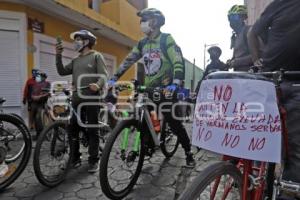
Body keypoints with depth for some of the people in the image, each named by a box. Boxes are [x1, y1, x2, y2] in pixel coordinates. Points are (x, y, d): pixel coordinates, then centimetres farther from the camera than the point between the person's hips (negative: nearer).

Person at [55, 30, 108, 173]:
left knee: (92, 130, 0)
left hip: (92, 97, -6)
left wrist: (98, 85, -28)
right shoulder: (75, 61, 23)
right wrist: (58, 55, 5)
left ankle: (93, 161, 10)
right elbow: (62, 71, 14)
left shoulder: (96, 56, 4)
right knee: (72, 129, 7)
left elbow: (104, 74, -8)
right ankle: (75, 158, 21)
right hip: (77, 98, 6)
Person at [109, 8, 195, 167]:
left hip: (166, 89, -5)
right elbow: (128, 61, 6)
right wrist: (114, 79, -3)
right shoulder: (142, 43, 9)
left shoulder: (166, 39, -9)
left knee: (175, 124, 0)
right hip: (149, 89, 6)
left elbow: (178, 62, -20)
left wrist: (175, 84, -35)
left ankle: (189, 154, 20)